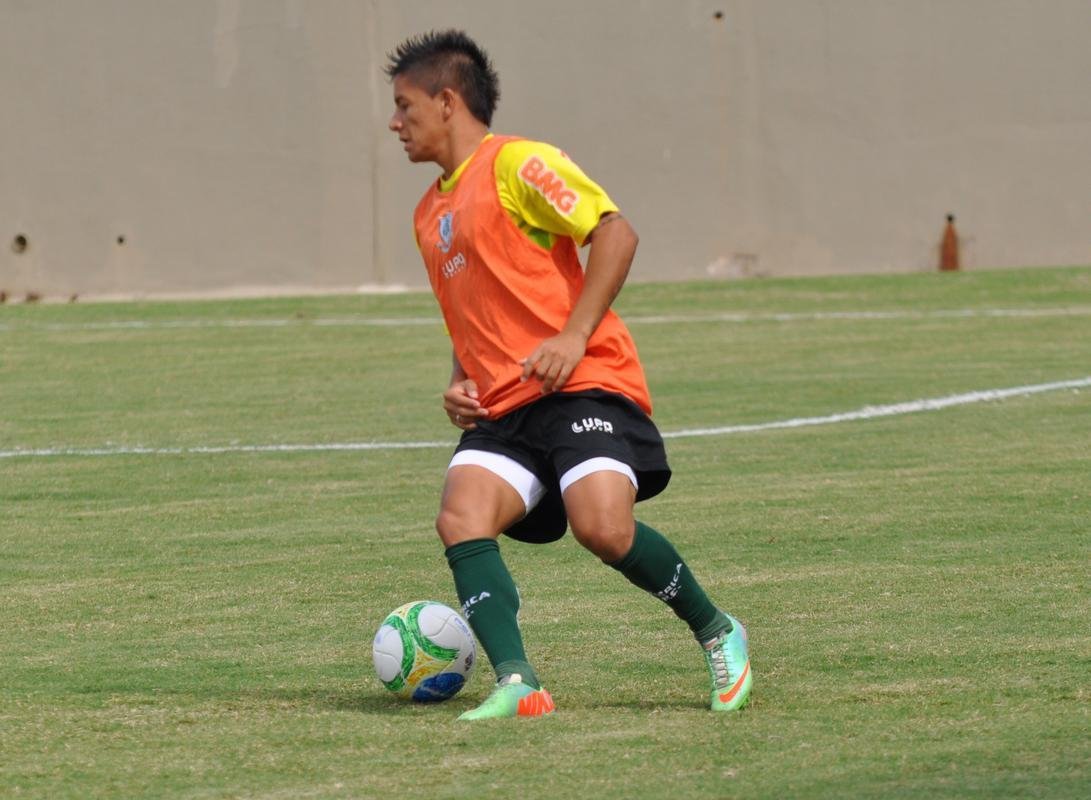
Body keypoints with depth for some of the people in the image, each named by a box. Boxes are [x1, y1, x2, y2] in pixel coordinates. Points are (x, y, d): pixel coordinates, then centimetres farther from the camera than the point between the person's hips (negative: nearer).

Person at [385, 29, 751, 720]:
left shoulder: (514, 163, -2)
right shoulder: (430, 215, 23)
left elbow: (615, 233, -11)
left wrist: (573, 336, -19)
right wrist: (460, 387, 13)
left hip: (583, 384, -7)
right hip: (502, 406, 7)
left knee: (604, 528, -26)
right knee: (461, 518, -21)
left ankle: (718, 634, 0)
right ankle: (517, 686, -28)